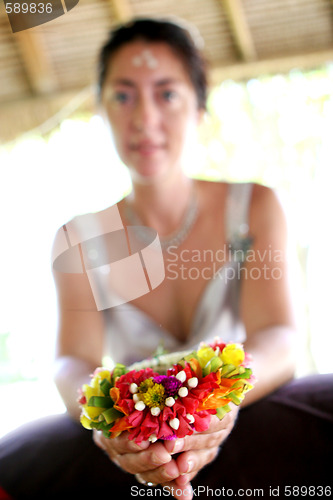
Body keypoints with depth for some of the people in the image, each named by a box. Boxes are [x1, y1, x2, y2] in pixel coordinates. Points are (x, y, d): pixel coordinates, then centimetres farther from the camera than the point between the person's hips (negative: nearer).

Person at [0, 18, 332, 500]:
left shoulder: (254, 207, 3)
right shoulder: (79, 239, 4)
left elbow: (279, 339, -12)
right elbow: (74, 362, -10)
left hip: (249, 424, 0)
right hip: (130, 453, 1)